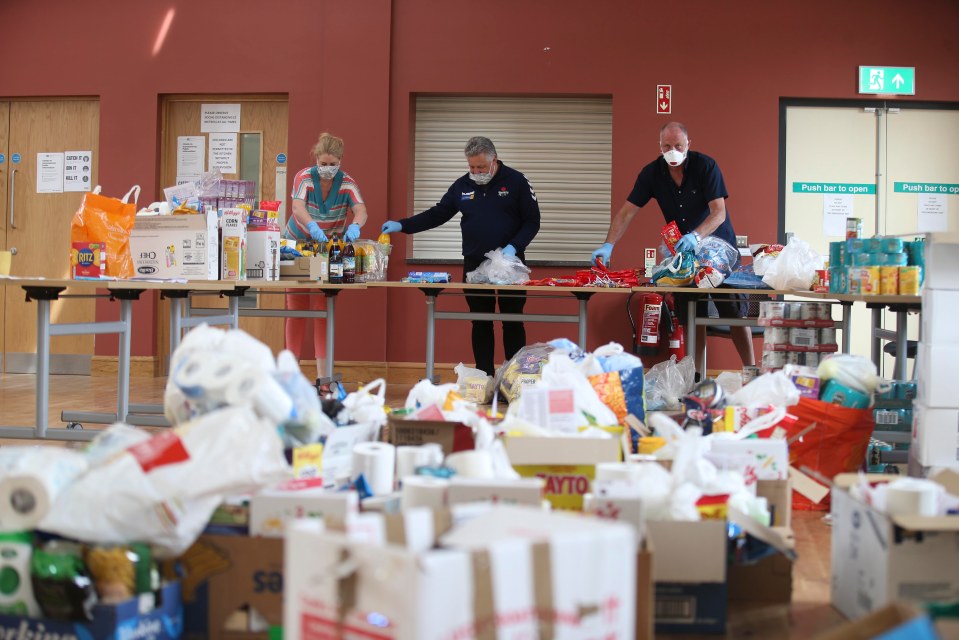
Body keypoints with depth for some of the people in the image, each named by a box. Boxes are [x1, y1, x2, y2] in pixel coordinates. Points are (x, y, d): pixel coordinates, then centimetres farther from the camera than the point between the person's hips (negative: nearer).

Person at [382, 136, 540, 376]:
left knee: (513, 322, 2)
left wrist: (514, 247, -19)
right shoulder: (462, 185, 5)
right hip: (474, 265, 3)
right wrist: (402, 226, -3)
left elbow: (532, 221, -4)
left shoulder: (516, 181, -5)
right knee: (480, 324, 7)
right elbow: (437, 214, 8)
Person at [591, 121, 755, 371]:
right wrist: (608, 245, -21)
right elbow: (627, 211, -7)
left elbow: (719, 213, -22)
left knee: (734, 311, -6)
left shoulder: (706, 166, -16)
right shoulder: (652, 172, -5)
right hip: (683, 250, 4)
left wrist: (696, 236, -40)